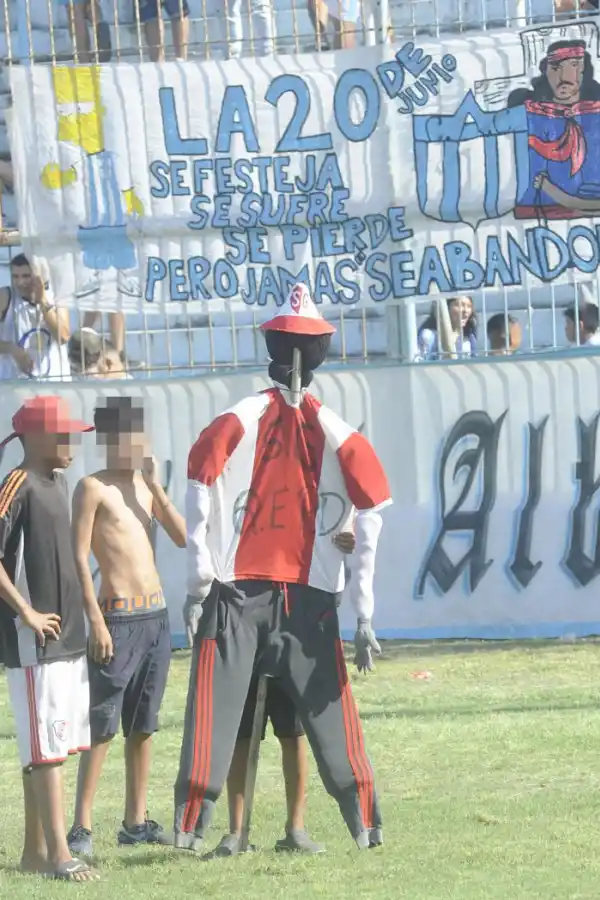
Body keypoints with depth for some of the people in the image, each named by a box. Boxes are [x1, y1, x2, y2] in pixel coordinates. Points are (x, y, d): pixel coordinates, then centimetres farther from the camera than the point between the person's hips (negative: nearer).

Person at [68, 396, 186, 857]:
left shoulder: (146, 486, 14)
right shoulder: (93, 487, -5)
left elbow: (183, 538, 5)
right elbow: (79, 556, -10)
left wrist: (155, 485, -2)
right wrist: (95, 619, -16)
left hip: (157, 615, 6)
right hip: (119, 617, -6)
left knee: (143, 727, 10)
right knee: (102, 727, -8)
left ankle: (136, 821, 15)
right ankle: (82, 826, -8)